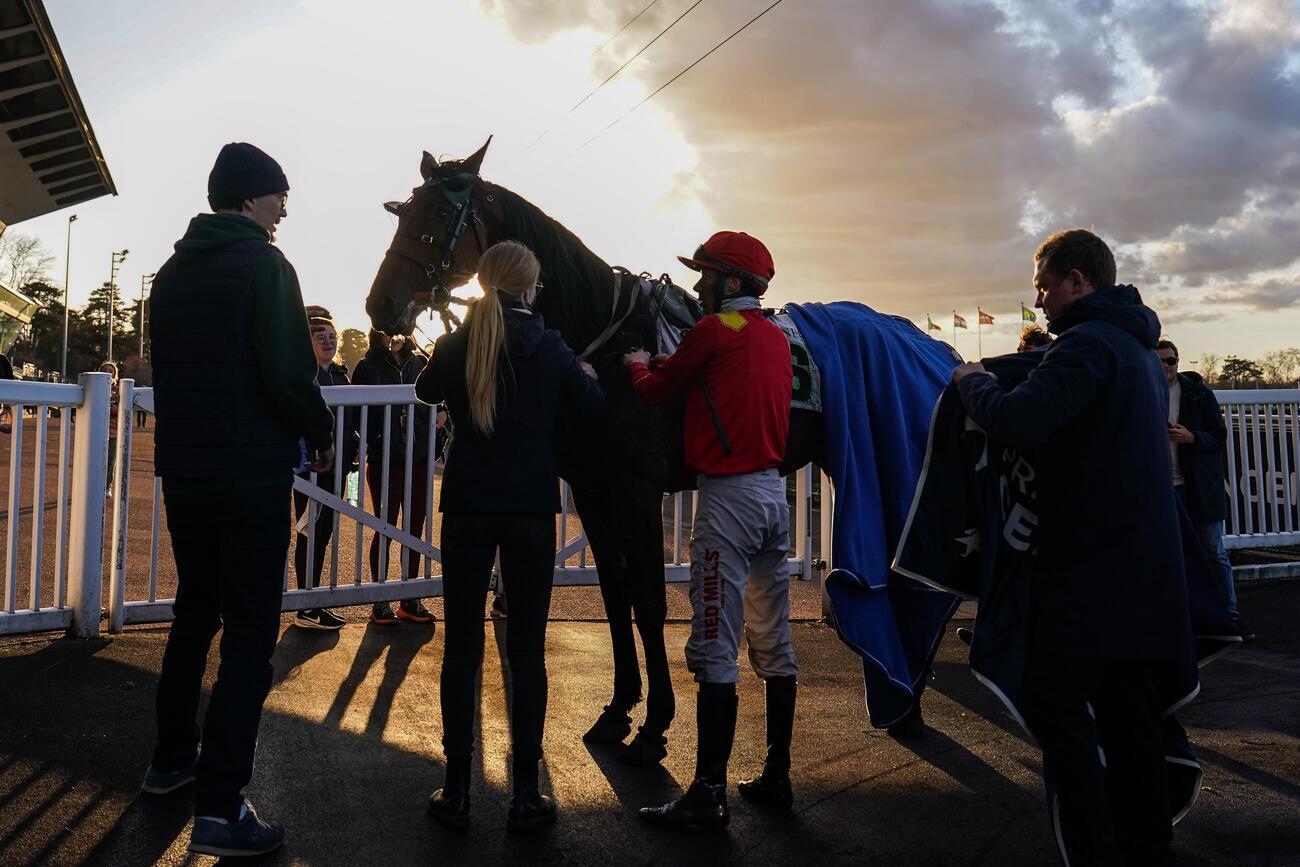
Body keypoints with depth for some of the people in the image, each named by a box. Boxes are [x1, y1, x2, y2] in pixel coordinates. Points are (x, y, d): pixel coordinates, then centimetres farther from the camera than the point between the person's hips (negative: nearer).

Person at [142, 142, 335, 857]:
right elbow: (288, 374, -19)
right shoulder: (264, 264, -11)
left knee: (194, 613, 22)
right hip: (251, 472, -8)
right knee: (250, 633, -2)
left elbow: (166, 370, 16)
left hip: (182, 468, 8)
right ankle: (219, 804, 0)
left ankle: (172, 759, 35)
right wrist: (320, 435, -4)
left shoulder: (172, 272, 12)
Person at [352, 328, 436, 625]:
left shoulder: (420, 362, 9)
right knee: (386, 528, 2)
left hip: (418, 458, 3)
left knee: (415, 528, 9)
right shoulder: (368, 366, 0)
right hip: (384, 461, -3)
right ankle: (380, 600, 15)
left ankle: (410, 599, 20)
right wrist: (373, 442, -14)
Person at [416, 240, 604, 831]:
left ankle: (456, 789, 16)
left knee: (462, 644, 9)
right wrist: (587, 373, 30)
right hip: (532, 506, -1)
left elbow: (427, 390, 20)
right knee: (527, 648, 6)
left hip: (467, 504, 1)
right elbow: (592, 403, 10)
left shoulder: (453, 345, -1)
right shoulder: (551, 348, -5)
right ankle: (525, 794, 13)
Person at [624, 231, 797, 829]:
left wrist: (637, 365, 20)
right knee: (774, 649, 13)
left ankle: (708, 796, 3)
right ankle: (776, 780, 24)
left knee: (714, 652, -4)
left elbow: (655, 392, -1)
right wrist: (664, 362, 21)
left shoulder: (715, 329, -9)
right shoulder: (776, 336, 14)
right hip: (775, 494, 9)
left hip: (729, 497, -8)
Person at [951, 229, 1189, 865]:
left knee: (1053, 700, -6)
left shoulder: (1089, 342, -14)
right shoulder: (1139, 348, 19)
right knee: (1125, 707, 14)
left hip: (1091, 568, -10)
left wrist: (972, 380, -7)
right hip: (1141, 568, 10)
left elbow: (1015, 422, -27)